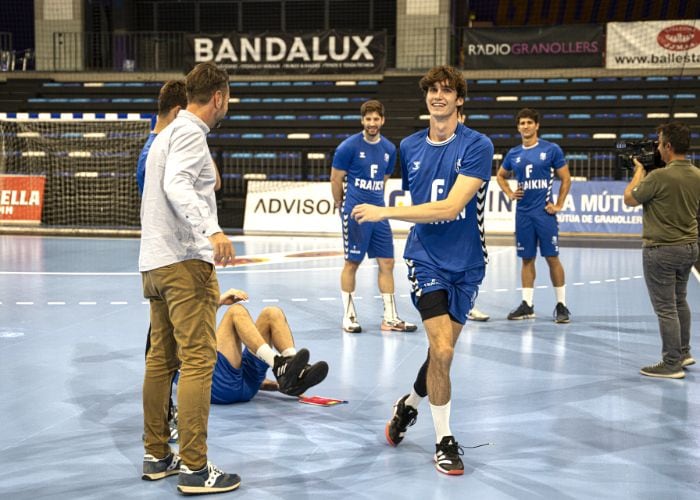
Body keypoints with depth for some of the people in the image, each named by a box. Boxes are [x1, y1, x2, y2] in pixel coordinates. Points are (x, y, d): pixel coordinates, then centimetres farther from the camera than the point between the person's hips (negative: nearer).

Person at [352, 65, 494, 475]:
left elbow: (450, 206, -21)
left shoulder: (477, 146, -11)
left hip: (467, 262, 0)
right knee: (442, 350, -13)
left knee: (443, 350, 11)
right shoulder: (409, 147, 2)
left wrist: (384, 212, -21)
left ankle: (409, 405, 40)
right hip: (426, 258, 0)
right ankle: (444, 441, 4)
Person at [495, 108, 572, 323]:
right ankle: (527, 305, 13)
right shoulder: (514, 154, 9)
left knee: (552, 257, -3)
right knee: (527, 259, 7)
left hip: (544, 211, -4)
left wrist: (559, 205, -4)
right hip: (523, 212, 4)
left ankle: (561, 305, 5)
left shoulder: (551, 150, -2)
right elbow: (500, 175, 26)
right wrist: (509, 193, 10)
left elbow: (566, 178, 1)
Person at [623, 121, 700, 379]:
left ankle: (672, 364, 8)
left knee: (666, 308, 1)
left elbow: (629, 200, -9)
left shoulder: (658, 177, -22)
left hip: (661, 250, -8)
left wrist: (639, 172, 5)